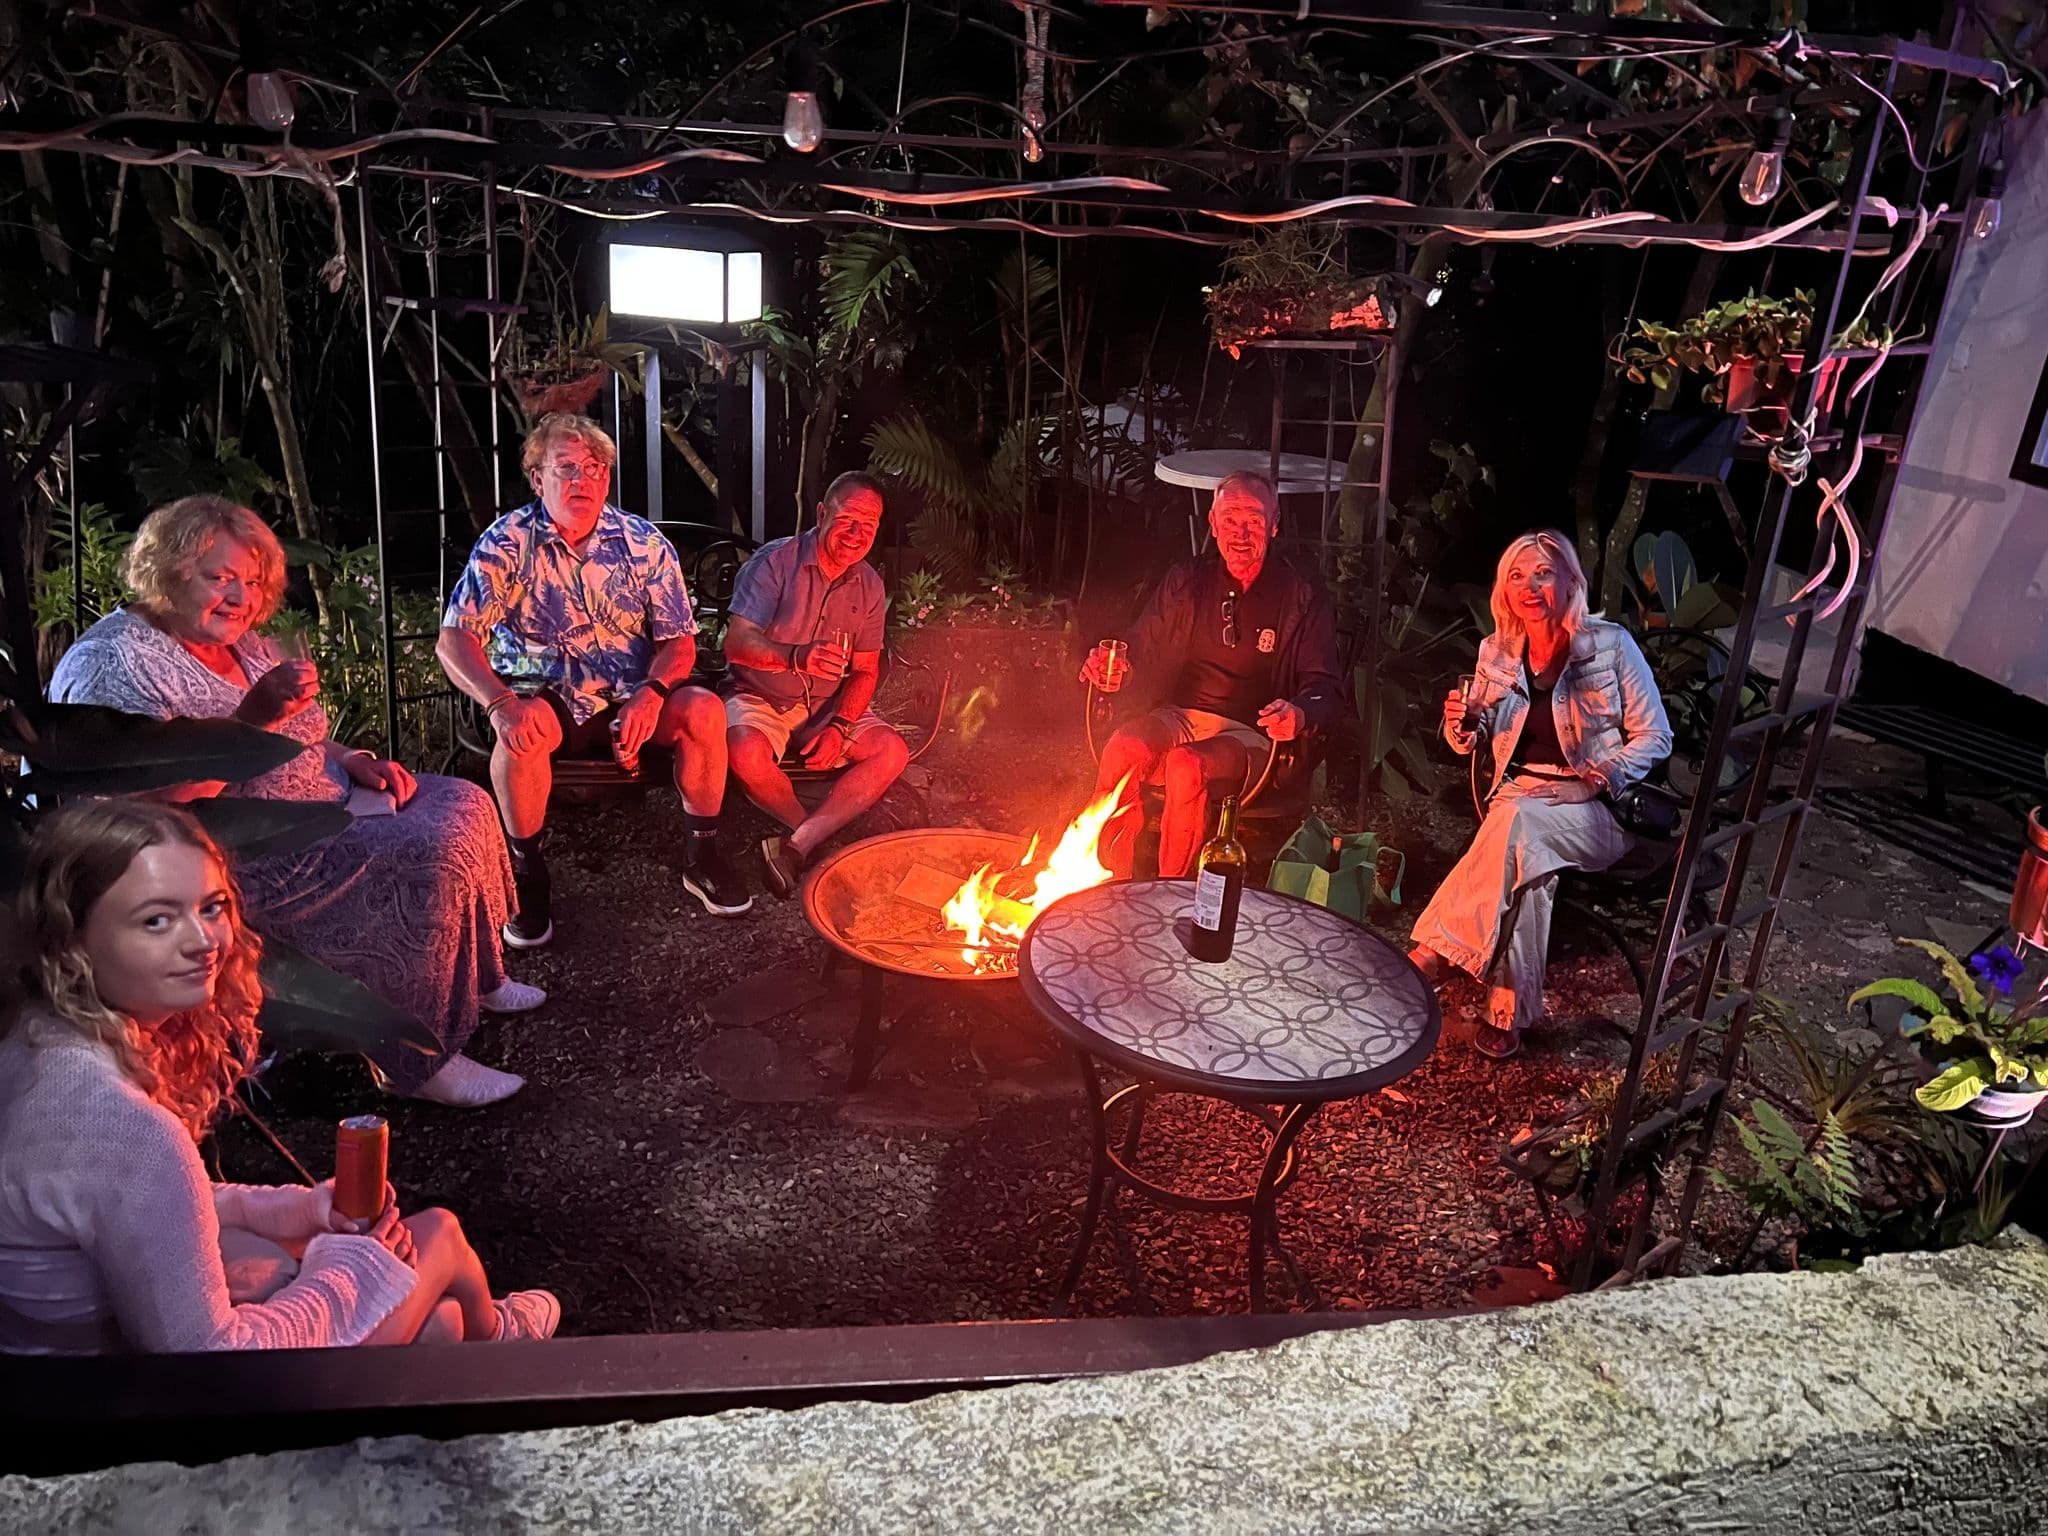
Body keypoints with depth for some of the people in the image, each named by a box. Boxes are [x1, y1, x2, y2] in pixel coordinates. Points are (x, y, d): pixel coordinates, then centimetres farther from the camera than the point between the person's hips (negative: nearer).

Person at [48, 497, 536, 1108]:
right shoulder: (116, 663, -17)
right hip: (241, 857, -10)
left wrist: (354, 760, 5)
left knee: (463, 805, 8)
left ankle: (477, 980, 21)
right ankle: (417, 1062, -13)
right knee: (425, 862, -24)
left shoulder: (242, 645, 12)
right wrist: (252, 716, -32)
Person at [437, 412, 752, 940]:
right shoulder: (507, 544, -8)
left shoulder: (644, 542, -1)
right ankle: (529, 876, -15)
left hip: (630, 699, 2)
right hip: (544, 701, -2)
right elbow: (453, 640, -16)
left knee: (705, 710, -25)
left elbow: (678, 640, 0)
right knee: (521, 730, -36)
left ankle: (700, 858, -6)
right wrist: (500, 703, -36)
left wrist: (651, 694, -22)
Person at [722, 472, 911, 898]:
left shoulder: (870, 586, 2)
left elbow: (865, 671, 3)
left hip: (830, 704, 4)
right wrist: (797, 656, -43)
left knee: (892, 751, -21)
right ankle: (817, 836, -11)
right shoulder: (774, 562, -13)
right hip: (761, 698, -4)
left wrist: (839, 727, -15)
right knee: (747, 752, -36)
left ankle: (798, 846, -24)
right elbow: (737, 644, -22)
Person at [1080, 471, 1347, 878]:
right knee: (1122, 749, -30)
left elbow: (1327, 689, -2)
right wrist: (1110, 661, -7)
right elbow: (1143, 643, 18)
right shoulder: (1187, 580, 10)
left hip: (1252, 734, -3)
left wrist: (1299, 714, -27)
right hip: (1181, 717, 3)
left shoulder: (1302, 598, 0)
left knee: (1186, 768, -36)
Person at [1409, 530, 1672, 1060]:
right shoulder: (1498, 651, 6)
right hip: (1521, 792, 3)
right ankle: (1509, 1011, -34)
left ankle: (1433, 954, -35)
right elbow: (1474, 741, 14)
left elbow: (1655, 736, -2)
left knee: (1516, 821, -36)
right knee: (1528, 856, -34)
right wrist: (1462, 724, -11)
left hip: (1595, 810, -3)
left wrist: (1601, 779, -17)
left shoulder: (1611, 645, -4)